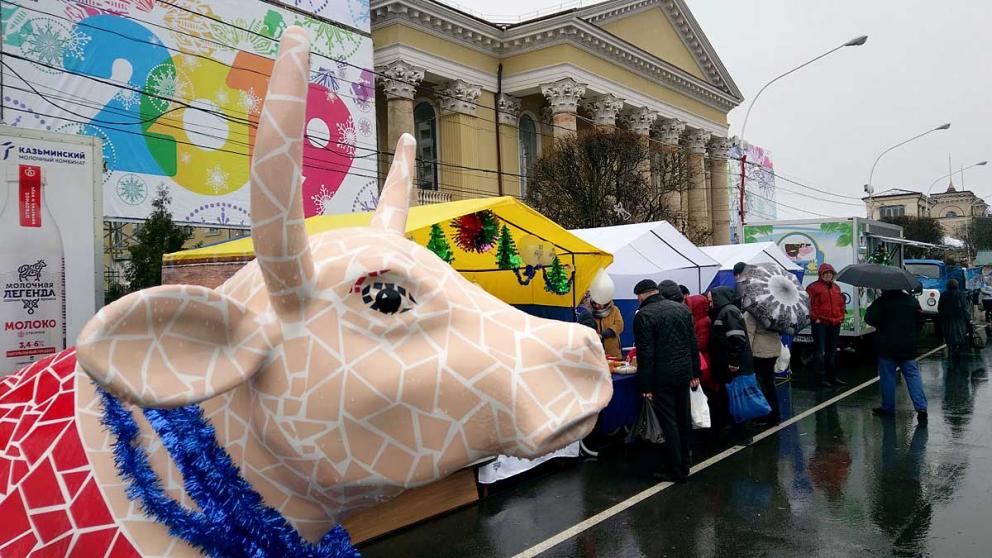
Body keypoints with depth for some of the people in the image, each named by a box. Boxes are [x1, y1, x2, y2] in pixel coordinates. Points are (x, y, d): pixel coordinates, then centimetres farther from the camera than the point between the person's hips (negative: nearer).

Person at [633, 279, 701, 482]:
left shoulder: (643, 315, -13)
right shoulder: (682, 308, 7)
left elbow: (645, 354, -16)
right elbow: (694, 344, 9)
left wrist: (645, 386, -12)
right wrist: (695, 373, 15)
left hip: (662, 378, -6)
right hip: (684, 372, 7)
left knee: (669, 424, 1)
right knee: (684, 420, 17)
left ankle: (676, 471, 6)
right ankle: (685, 463, 29)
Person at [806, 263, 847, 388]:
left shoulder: (836, 287, 16)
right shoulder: (813, 287, -4)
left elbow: (841, 303, 22)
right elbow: (809, 304, -10)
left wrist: (841, 317, 11)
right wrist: (815, 318, -14)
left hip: (835, 323, 7)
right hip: (820, 323, -7)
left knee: (832, 351, 13)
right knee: (821, 351, -6)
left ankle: (833, 376, 21)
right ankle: (821, 378, -2)